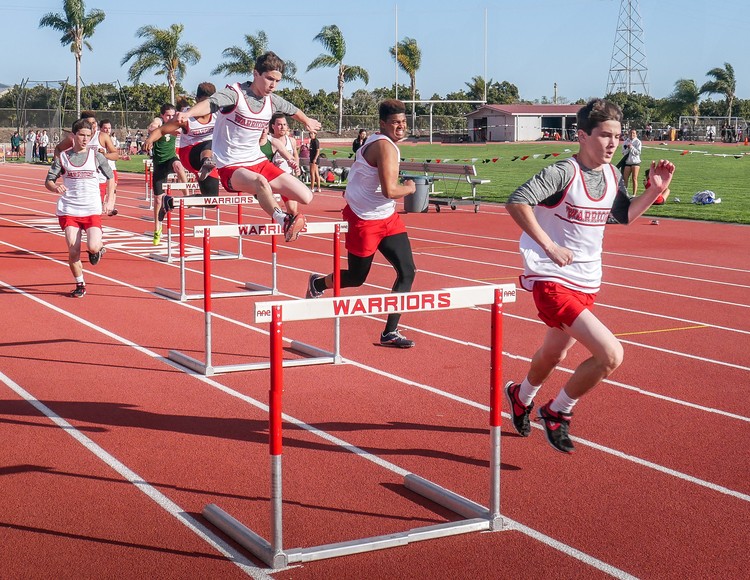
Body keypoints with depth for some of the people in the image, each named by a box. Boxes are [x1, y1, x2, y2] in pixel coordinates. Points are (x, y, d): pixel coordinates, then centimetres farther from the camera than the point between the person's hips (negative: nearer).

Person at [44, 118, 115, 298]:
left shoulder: (96, 156, 3)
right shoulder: (62, 157, 2)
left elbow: (110, 177, 15)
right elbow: (48, 181, 4)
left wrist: (110, 200, 6)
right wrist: (55, 187, -19)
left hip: (92, 210, 0)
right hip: (69, 210, 0)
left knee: (93, 247, -19)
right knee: (73, 251, -5)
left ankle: (98, 250, 19)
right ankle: (80, 285, 15)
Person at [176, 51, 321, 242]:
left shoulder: (272, 101, 6)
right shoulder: (235, 94, -13)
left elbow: (293, 110, 29)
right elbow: (211, 103, -34)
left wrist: (308, 122, 49)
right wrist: (188, 113, -54)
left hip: (259, 162, 7)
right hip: (231, 169, -7)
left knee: (306, 197, -3)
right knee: (261, 182, -41)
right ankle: (284, 221, -38)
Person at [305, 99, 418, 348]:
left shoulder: (376, 142, 9)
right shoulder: (386, 147, -23)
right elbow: (390, 190, -31)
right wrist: (409, 188, -13)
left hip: (388, 218, 9)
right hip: (365, 220, -9)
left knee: (407, 271, -3)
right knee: (356, 278, 8)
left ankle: (390, 332, 2)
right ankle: (317, 284, 41)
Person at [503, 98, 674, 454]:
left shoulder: (612, 176, 5)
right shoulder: (563, 172, -19)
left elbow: (624, 215, 19)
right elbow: (516, 202, -28)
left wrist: (655, 191, 3)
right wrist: (549, 246, -28)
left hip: (586, 284, 8)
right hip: (552, 281, -8)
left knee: (554, 353, 28)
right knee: (611, 355, -19)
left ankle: (521, 397, 59)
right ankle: (558, 413, 4)